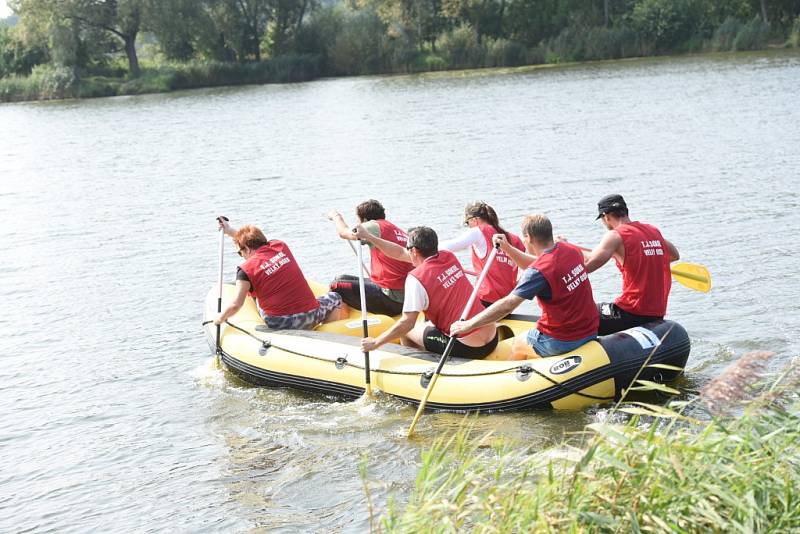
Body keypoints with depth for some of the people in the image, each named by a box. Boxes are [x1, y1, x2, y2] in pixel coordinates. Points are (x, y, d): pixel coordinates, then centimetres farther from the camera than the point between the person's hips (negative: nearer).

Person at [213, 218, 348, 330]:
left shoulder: (246, 270, -8)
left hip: (278, 326, -2)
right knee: (334, 298, 30)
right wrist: (232, 231, 38)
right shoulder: (280, 246, 7)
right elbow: (257, 242, 30)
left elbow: (236, 305, -13)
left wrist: (221, 318, 6)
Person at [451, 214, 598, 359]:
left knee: (517, 344, 22)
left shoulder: (540, 272, -23)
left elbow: (507, 305, -23)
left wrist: (468, 325, -17)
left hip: (561, 342, -7)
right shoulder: (572, 250, 0)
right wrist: (508, 249, 15)